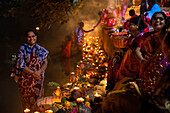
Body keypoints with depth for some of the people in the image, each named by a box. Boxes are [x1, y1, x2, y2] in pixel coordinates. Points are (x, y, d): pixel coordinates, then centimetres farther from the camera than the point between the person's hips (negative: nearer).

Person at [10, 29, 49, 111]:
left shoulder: (41, 50, 3)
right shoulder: (22, 49, -3)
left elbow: (45, 63, 3)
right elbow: (21, 65, -8)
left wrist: (39, 72, -16)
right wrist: (32, 73, -17)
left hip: (38, 78, 2)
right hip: (26, 78, -1)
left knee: (37, 97, 8)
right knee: (26, 98, 7)